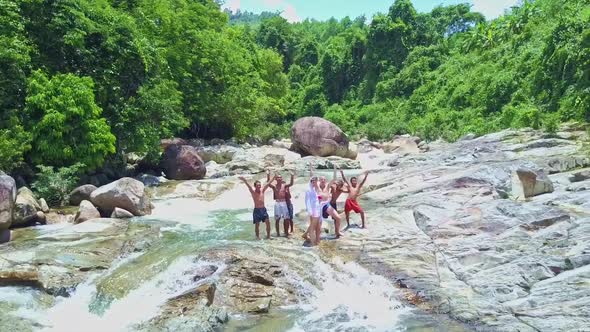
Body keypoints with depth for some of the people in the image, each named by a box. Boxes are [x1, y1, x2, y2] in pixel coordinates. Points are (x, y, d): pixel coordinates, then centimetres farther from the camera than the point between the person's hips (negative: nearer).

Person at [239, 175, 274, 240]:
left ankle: (268, 235, 10)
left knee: (268, 222, -1)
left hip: (263, 209, 4)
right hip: (257, 210, -4)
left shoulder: (262, 190, 6)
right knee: (257, 224, 1)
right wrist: (244, 181, -38)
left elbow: (268, 184, 3)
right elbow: (249, 186, -21)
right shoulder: (253, 191, -5)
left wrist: (273, 178, -4)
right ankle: (257, 236, 12)